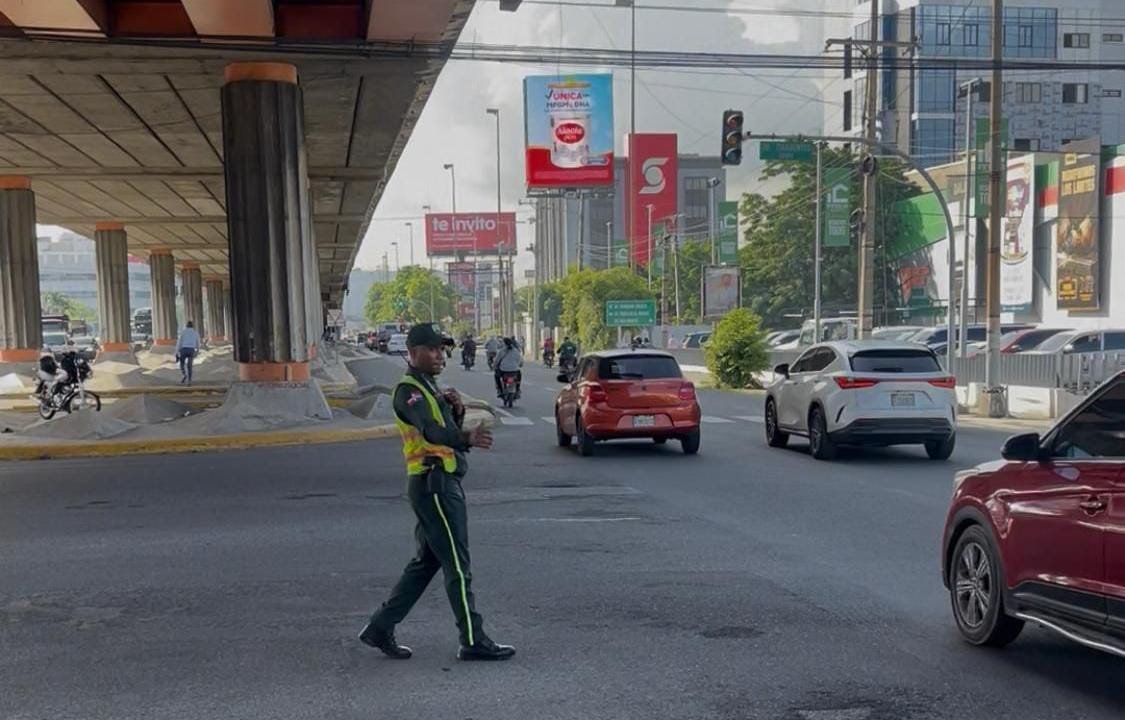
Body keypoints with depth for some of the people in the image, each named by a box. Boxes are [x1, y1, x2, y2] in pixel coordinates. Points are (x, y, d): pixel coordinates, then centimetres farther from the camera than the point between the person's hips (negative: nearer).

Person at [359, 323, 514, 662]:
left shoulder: (431, 388, 20)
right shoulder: (409, 389, -11)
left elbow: (448, 432, 18)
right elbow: (431, 432, -27)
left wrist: (456, 411, 0)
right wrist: (467, 437, -39)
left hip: (442, 484, 10)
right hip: (434, 483, -10)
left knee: (426, 561, 14)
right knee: (457, 565, -5)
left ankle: (380, 628, 20)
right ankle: (473, 641, 1)